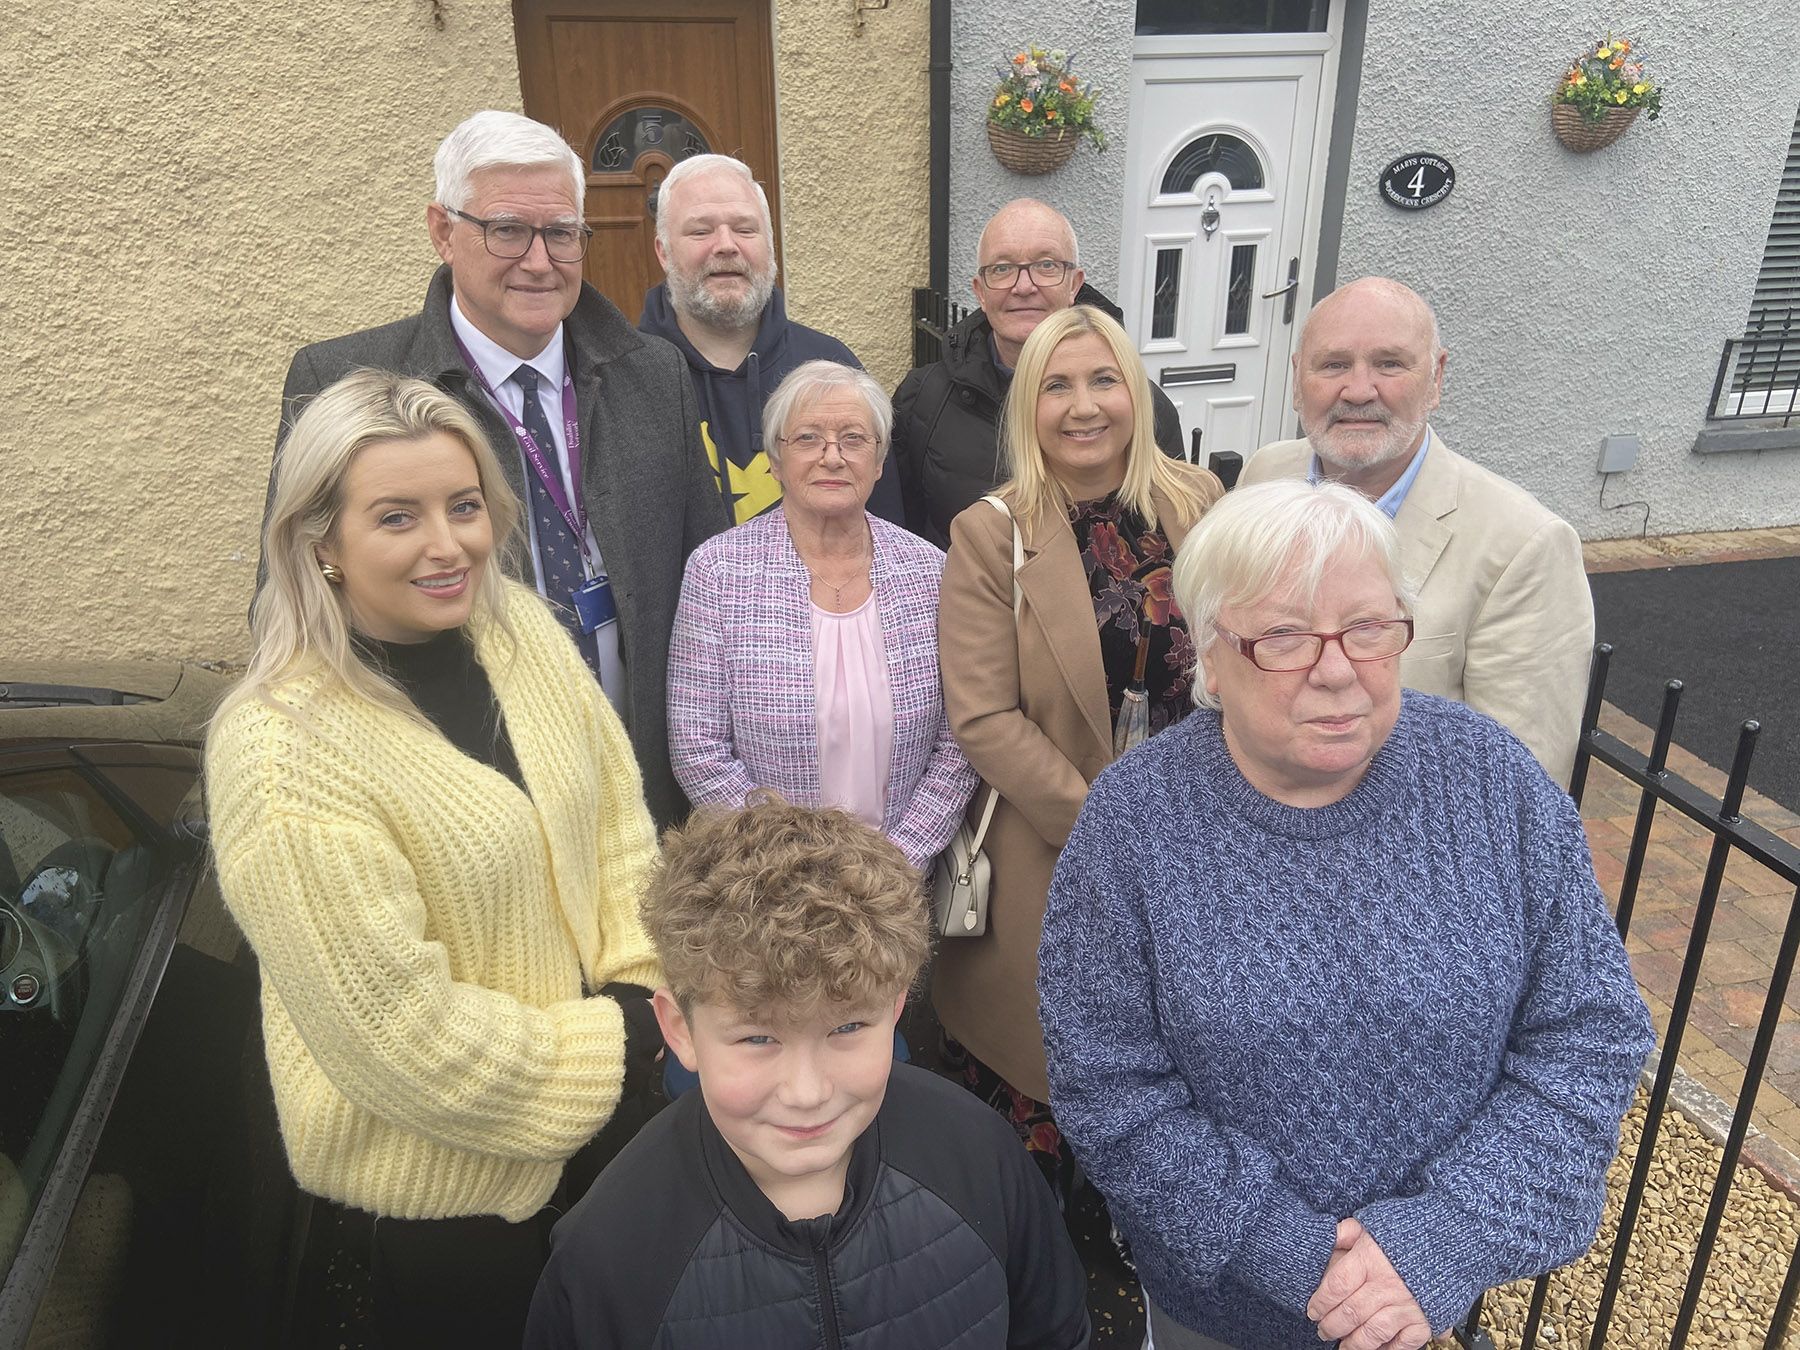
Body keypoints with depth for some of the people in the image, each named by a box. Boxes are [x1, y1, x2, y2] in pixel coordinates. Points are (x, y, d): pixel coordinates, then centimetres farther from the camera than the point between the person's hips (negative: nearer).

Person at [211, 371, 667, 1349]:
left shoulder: (520, 626, -8)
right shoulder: (277, 751, -27)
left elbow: (617, 811, 1)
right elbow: (390, 1019, -24)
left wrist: (643, 989, -9)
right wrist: (608, 1045, -16)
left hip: (609, 1093, 6)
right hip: (439, 1164, -5)